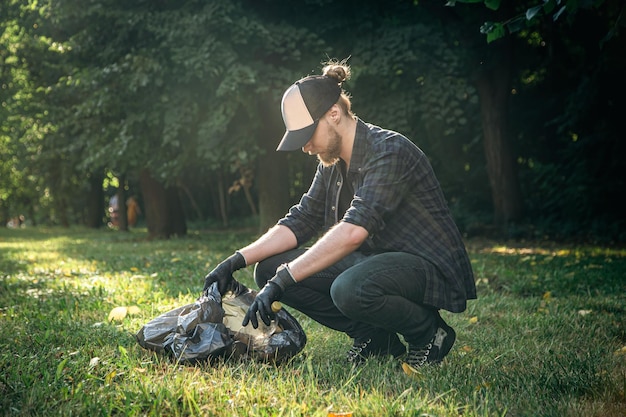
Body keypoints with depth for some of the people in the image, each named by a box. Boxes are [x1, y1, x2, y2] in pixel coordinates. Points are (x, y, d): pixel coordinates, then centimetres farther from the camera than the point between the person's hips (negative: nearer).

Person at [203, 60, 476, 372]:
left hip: (428, 267, -8)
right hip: (375, 261, 9)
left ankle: (429, 333, -8)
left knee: (350, 289, -40)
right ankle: (373, 337, 2)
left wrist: (284, 279, -35)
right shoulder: (331, 164, 7)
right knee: (270, 268, -5)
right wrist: (237, 260, -7)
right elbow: (299, 223, 7)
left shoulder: (389, 151, -21)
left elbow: (354, 231, -34)